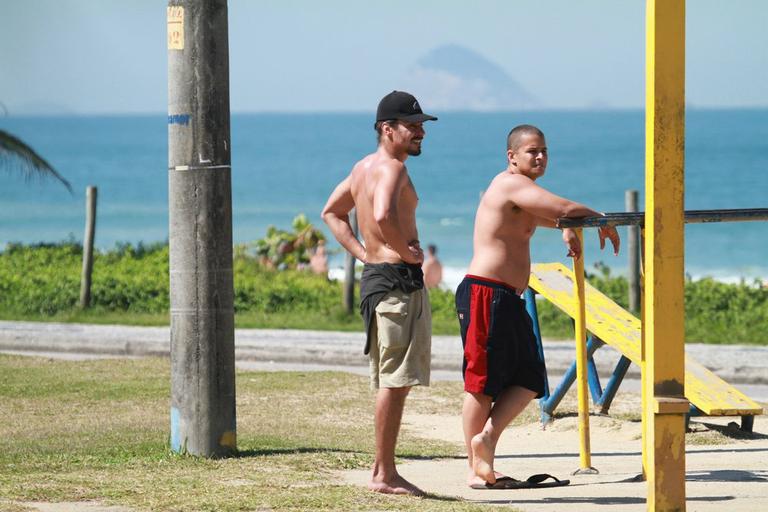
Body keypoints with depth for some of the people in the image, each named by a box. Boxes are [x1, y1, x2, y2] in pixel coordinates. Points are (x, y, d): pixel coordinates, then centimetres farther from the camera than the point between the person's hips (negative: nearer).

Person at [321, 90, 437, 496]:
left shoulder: (363, 167, 16)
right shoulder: (392, 168, -14)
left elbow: (332, 212, 27)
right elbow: (383, 214, -33)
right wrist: (405, 251, -19)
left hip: (374, 275, 10)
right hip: (399, 280, -10)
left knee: (389, 381, 15)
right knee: (395, 381, -8)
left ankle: (381, 470, 19)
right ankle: (385, 475, -7)